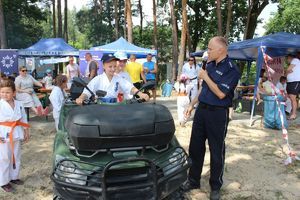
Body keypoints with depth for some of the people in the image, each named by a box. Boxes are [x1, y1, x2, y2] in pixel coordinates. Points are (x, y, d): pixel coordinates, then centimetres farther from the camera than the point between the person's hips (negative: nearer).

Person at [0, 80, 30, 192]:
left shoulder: (19, 105, 1)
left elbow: (24, 120, 10)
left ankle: (14, 177, 33)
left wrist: (26, 132, 12)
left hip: (16, 135, 5)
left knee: (16, 157, 15)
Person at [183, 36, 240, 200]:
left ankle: (215, 186, 26)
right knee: (195, 147, 13)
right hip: (201, 109, 7)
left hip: (217, 113, -7)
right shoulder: (210, 65, 9)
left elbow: (220, 93, -22)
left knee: (216, 151, 7)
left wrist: (205, 76, -15)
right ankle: (193, 180, 30)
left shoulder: (231, 70, -14)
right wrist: (192, 104, 15)